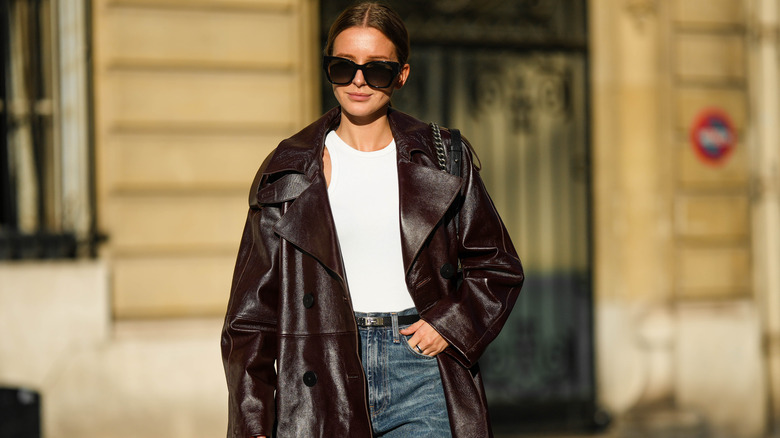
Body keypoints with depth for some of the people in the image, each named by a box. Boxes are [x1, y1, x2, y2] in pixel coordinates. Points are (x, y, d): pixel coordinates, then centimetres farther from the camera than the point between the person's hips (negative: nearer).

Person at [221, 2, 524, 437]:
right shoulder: (289, 170, 5)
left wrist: (451, 323, -3)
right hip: (324, 380, 0)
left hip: (420, 372, 0)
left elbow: (499, 268, 15)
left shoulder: (442, 162, 7)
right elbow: (253, 304, 5)